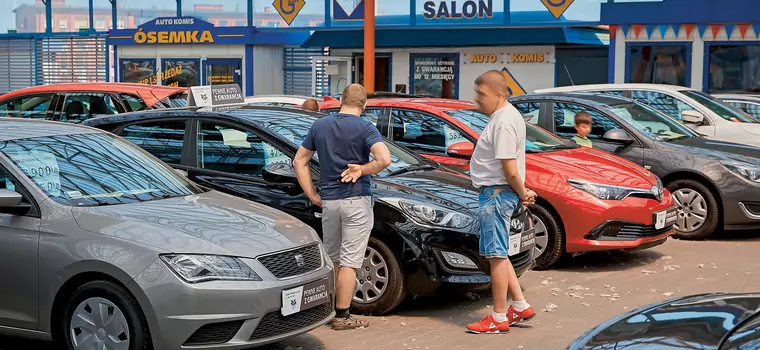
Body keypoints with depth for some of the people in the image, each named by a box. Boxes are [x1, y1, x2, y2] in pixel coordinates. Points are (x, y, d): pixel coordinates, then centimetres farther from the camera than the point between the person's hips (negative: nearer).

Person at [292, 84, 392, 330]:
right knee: (349, 261, -1)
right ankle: (342, 316, 1)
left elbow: (299, 162, 11)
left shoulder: (320, 125, 7)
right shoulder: (365, 129, -9)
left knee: (331, 259, 17)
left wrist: (312, 195, 10)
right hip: (356, 201, -5)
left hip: (328, 201, 5)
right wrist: (362, 169, -9)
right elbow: (384, 159, -25)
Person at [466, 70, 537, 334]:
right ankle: (520, 306, 23)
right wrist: (522, 192, 12)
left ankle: (499, 318, 5)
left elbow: (510, 170, -22)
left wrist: (522, 193, -9)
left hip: (497, 193, -11)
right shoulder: (505, 115, 13)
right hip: (495, 192, 11)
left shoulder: (503, 123, -21)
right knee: (497, 254, 17)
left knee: (497, 255, -3)